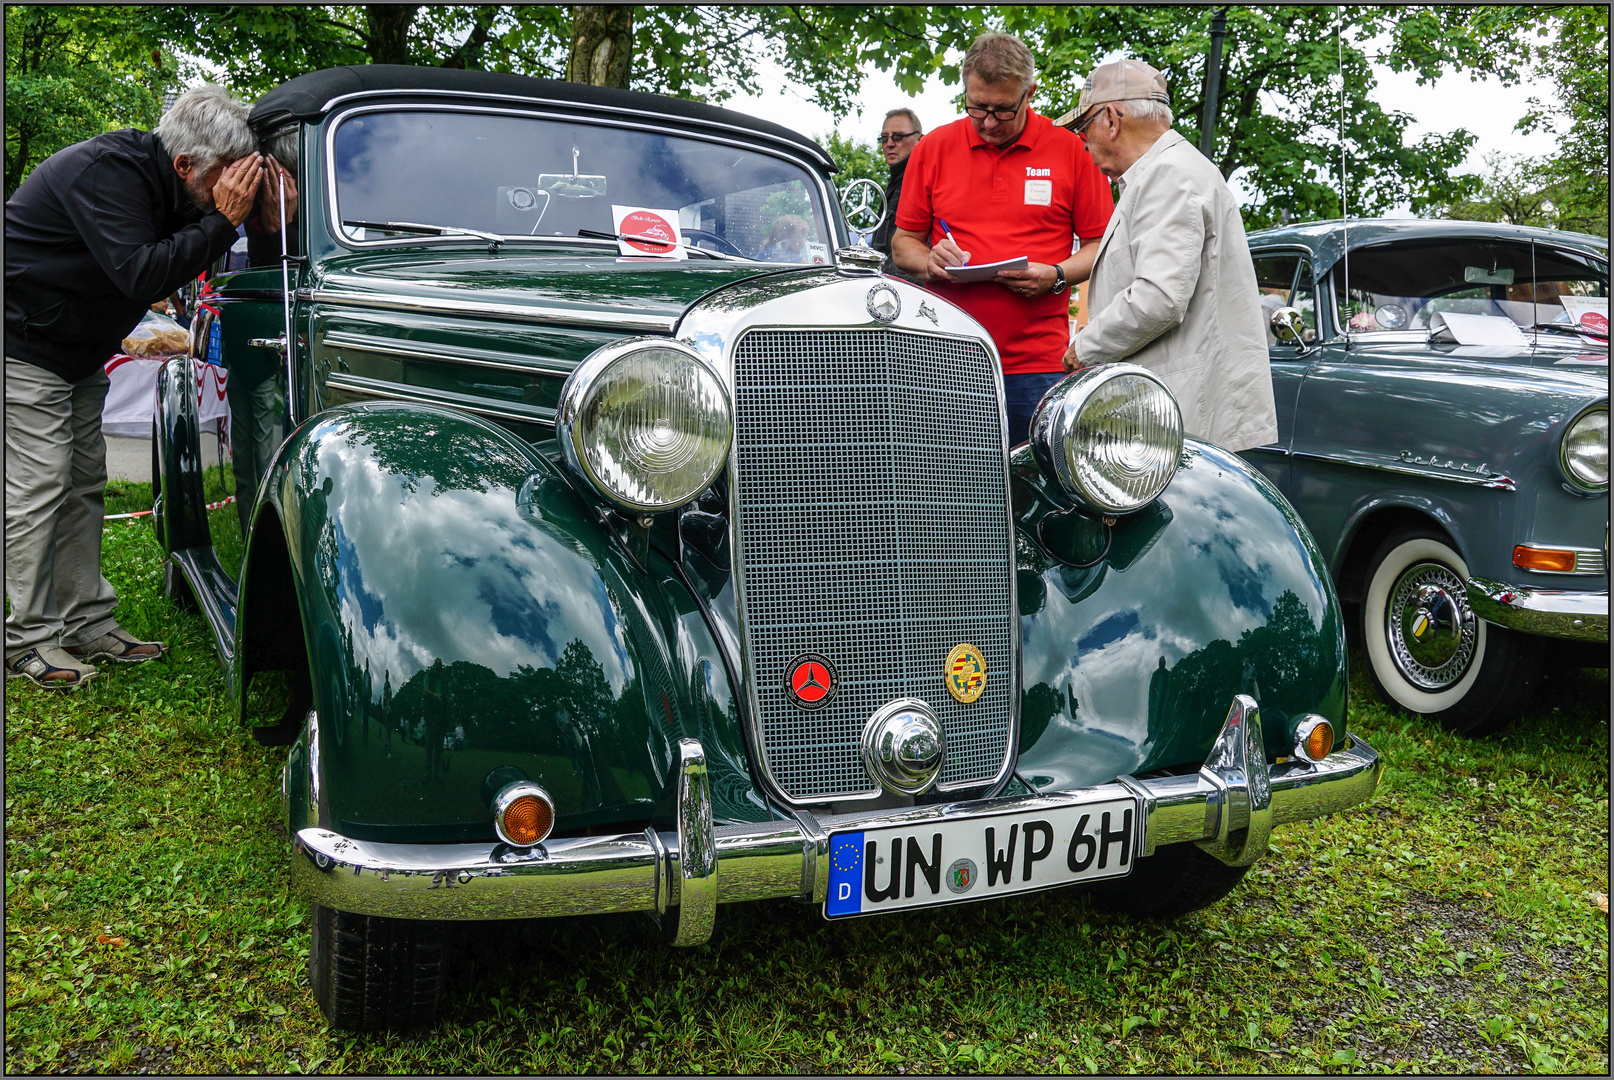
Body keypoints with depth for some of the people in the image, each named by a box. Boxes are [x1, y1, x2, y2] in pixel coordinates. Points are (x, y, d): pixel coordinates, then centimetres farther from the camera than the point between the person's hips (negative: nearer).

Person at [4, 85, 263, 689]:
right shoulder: (107, 171, -26)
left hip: (78, 354, 9)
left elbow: (172, 265, 4)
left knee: (85, 484, 9)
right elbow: (138, 273, -34)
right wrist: (222, 221, -30)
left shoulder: (156, 181, 1)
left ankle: (87, 625, 16)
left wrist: (225, 216, -12)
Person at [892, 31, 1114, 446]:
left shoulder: (1072, 151, 5)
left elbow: (1101, 245, 8)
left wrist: (1056, 276, -11)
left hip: (1038, 365, -1)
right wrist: (929, 262, -6)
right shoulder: (933, 148, 10)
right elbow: (903, 242, 16)